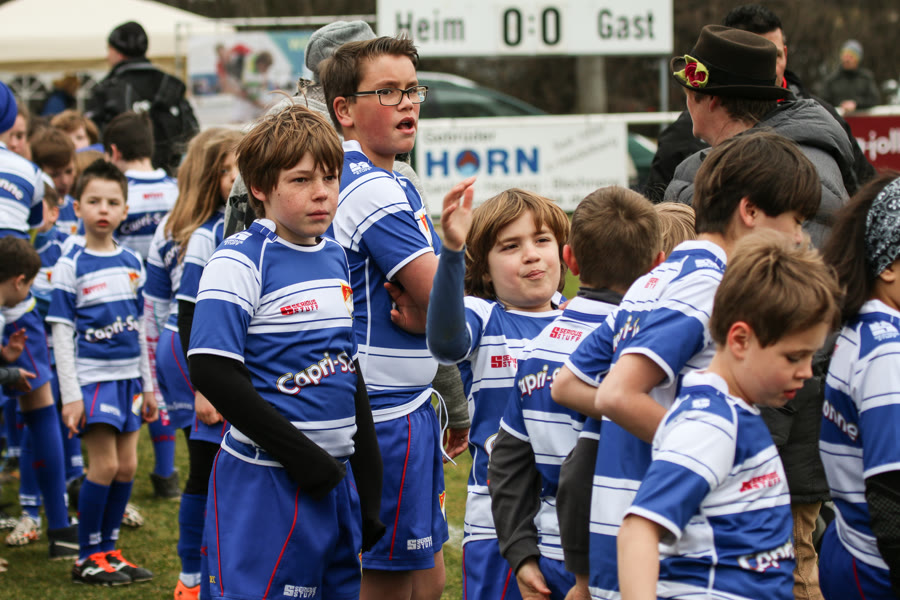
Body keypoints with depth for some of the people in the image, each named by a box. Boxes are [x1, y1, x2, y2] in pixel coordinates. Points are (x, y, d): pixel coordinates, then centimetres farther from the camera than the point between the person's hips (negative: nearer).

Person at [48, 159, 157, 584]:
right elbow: (61, 334, -7)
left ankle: (108, 550, 18)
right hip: (92, 377, -5)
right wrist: (70, 395, -12)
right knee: (104, 466, -7)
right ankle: (87, 558, 4)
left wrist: (147, 385, 16)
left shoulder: (131, 263, 9)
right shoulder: (70, 267, -6)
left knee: (126, 467, 6)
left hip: (128, 377, 5)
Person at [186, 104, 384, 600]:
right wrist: (301, 456, -16)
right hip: (265, 482, -7)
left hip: (336, 477, 7)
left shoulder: (335, 258, 11)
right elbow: (211, 373, -17)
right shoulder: (240, 262, -10)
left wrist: (368, 483, 13)